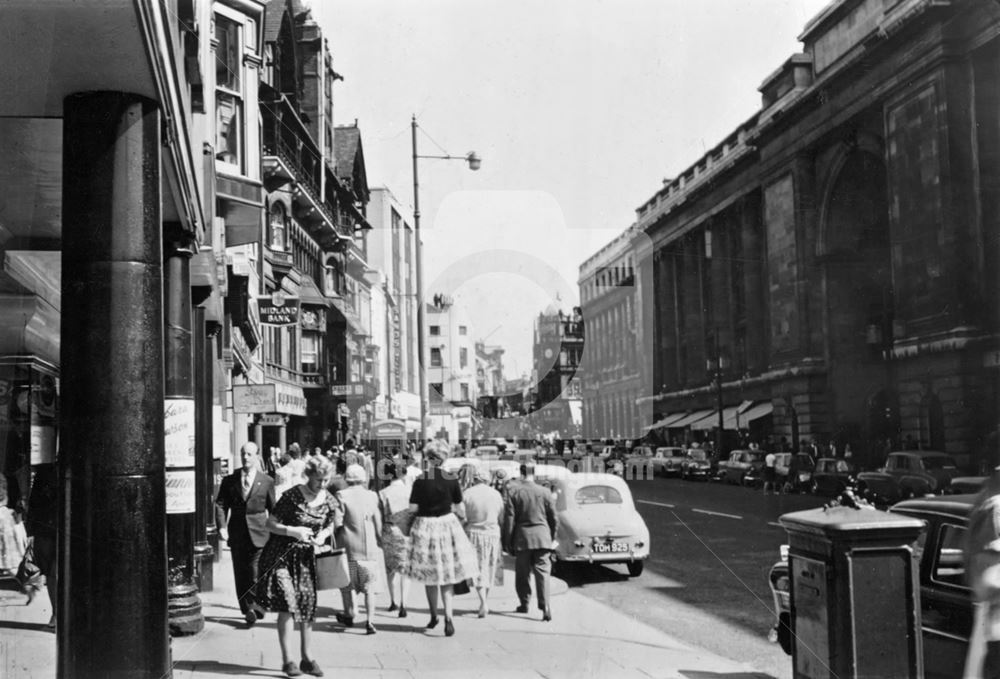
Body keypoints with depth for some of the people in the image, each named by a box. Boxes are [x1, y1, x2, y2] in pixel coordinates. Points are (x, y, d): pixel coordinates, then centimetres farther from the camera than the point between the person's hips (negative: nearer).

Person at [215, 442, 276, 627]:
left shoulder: (266, 481, 4)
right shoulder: (229, 481, 6)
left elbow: (273, 509, 7)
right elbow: (221, 504, 2)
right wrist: (222, 526, -13)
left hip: (258, 533, -2)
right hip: (236, 533, 2)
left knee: (254, 573, -8)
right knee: (240, 574, 6)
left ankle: (251, 606, 6)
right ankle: (248, 609, 15)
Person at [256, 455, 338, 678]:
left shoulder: (330, 502, -1)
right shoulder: (291, 496, -14)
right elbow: (270, 523, -9)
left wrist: (323, 536, -7)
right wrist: (293, 531, -23)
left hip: (307, 558, 5)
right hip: (282, 556, -4)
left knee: (307, 608, 8)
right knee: (287, 605, -12)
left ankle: (307, 658, 20)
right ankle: (287, 660, -4)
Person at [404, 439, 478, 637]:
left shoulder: (420, 481, -12)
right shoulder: (451, 480, -5)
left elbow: (413, 508, -11)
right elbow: (457, 505, 2)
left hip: (425, 526, -1)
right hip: (448, 525, 2)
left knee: (430, 577, 14)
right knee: (447, 579, 8)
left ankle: (434, 616, 27)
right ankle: (448, 617, -7)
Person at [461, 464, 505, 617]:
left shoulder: (467, 494, -8)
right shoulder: (495, 494, -2)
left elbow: (462, 517, -8)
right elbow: (502, 518, 1)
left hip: (473, 534, -2)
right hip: (492, 534, 2)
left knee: (478, 569, 2)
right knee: (490, 568, 15)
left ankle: (483, 602, -12)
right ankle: (485, 603, 24)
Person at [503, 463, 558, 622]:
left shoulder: (513, 491, -4)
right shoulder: (545, 492, 1)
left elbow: (509, 518, -5)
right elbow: (554, 518, 6)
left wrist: (508, 541, 2)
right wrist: (552, 537, 20)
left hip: (522, 537, -1)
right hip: (542, 537, 1)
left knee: (522, 573, 14)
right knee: (542, 572, -1)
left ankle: (524, 603, 24)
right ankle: (545, 606, -13)